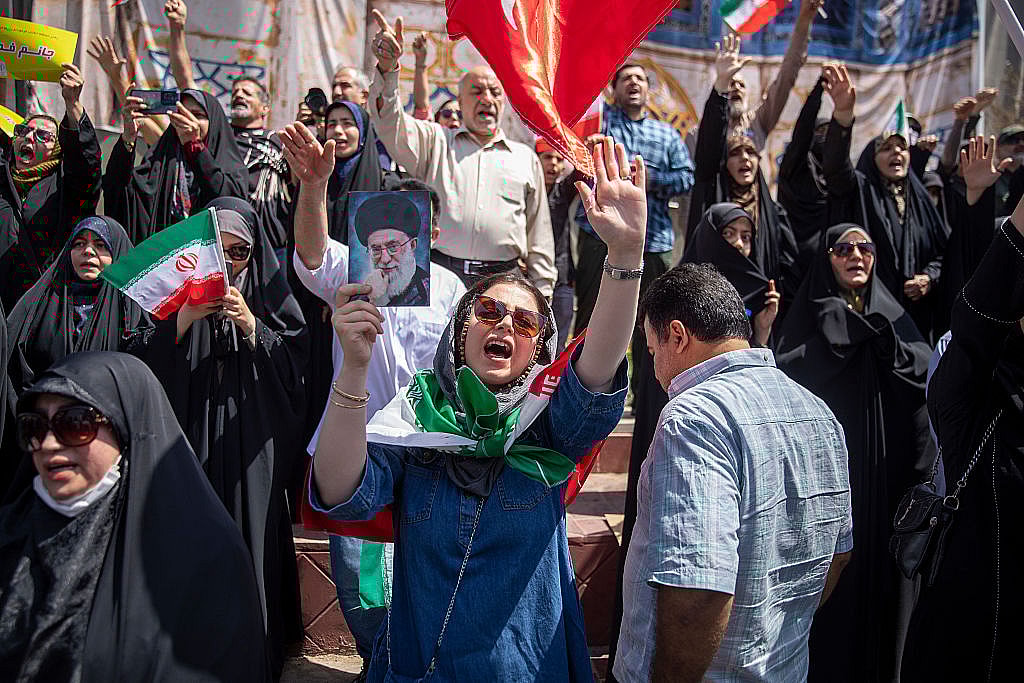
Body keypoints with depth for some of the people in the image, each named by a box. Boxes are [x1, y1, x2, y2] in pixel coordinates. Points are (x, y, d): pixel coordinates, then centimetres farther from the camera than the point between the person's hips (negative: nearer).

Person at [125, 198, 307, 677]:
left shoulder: (269, 295, 9)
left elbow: (297, 364, 0)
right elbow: (138, 361, -1)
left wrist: (250, 326, -13)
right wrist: (185, 318, -15)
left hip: (251, 452, -1)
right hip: (190, 446, 1)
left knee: (249, 540, -3)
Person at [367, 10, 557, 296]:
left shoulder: (526, 158, 18)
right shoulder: (436, 141, 15)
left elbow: (540, 238, 17)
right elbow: (391, 127, -5)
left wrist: (541, 295, 11)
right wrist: (387, 68, -22)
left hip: (503, 282, 1)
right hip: (439, 276, -1)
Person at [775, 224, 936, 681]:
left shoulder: (893, 315, 12)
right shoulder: (810, 315, 3)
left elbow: (925, 371, -2)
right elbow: (787, 376, -13)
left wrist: (882, 336, -16)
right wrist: (842, 331, -17)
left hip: (884, 471, 3)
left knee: (881, 573, 9)